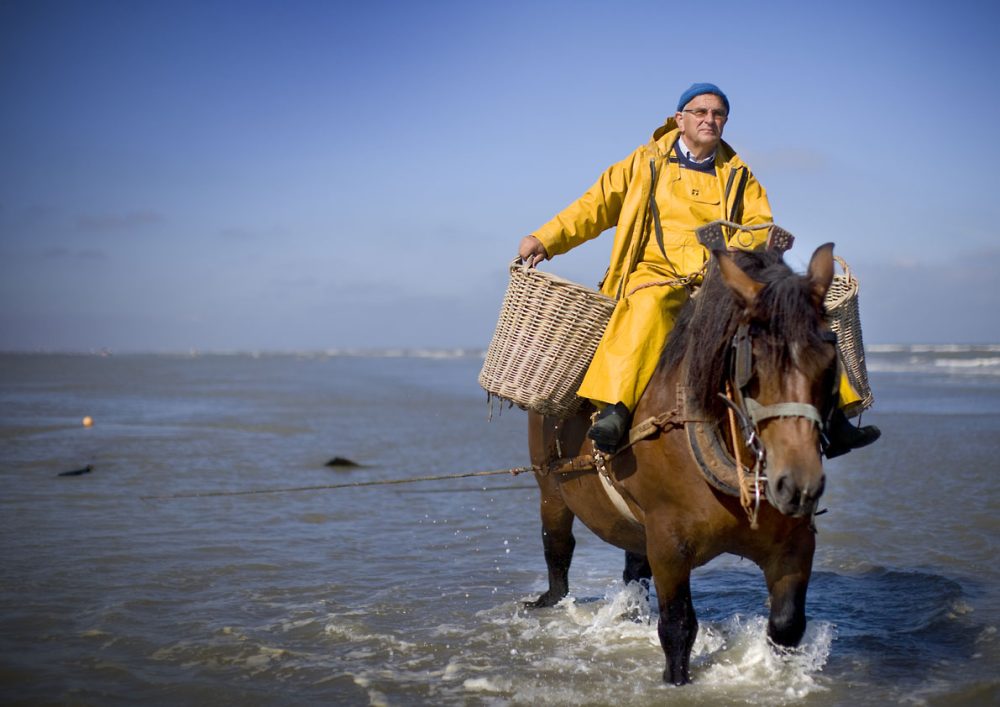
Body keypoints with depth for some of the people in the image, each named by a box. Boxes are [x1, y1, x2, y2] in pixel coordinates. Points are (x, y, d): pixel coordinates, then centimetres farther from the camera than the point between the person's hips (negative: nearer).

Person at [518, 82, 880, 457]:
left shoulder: (739, 176, 20)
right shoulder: (645, 163, 15)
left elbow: (760, 225, 8)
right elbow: (597, 205, 14)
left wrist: (731, 254, -15)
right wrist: (546, 239, 3)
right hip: (658, 273, -3)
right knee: (649, 305, -39)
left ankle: (831, 421, -13)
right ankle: (614, 412, -49)